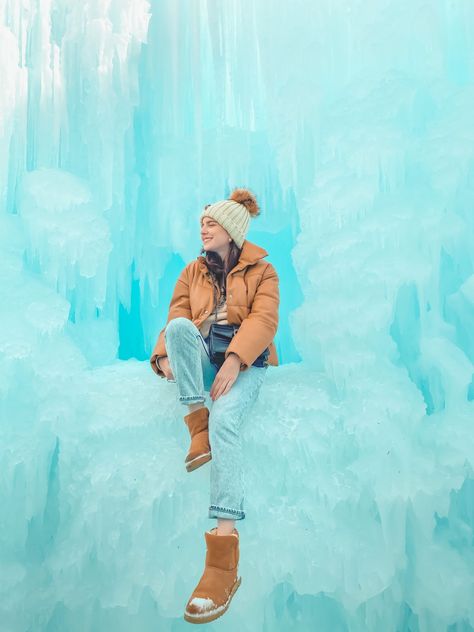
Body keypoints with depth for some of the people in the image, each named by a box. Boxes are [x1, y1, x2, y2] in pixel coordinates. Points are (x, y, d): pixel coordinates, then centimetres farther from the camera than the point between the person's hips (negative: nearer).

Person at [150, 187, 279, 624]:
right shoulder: (193, 272, 18)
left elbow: (264, 319, -9)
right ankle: (196, 422, -27)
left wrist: (234, 360, -26)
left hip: (244, 363, -4)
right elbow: (174, 321, 8)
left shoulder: (261, 271, 7)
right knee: (180, 326, -29)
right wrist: (165, 357, -14)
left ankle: (225, 550, -40)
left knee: (225, 420, -34)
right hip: (202, 359, 4)